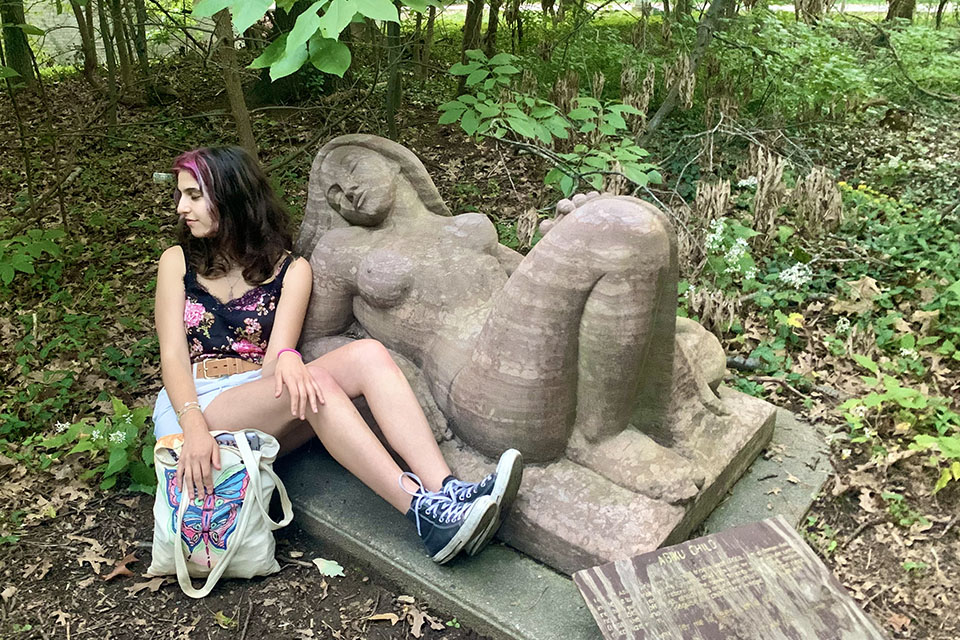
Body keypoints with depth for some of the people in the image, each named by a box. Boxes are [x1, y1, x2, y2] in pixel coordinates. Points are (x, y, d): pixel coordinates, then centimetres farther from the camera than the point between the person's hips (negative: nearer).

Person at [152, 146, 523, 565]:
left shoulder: (291, 270, 9)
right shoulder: (178, 262, 9)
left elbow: (274, 360, -6)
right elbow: (173, 355, -4)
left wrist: (285, 357, -33)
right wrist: (194, 426, -24)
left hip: (262, 394, 2)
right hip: (194, 407, -2)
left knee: (367, 354, -27)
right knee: (314, 382, -33)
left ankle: (446, 490, -43)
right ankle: (424, 514, -43)